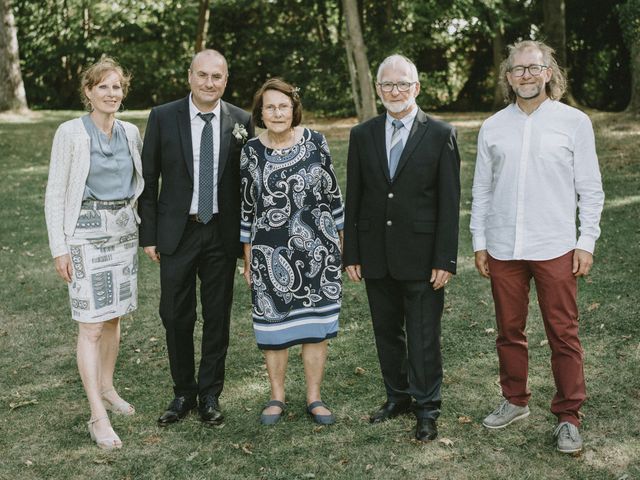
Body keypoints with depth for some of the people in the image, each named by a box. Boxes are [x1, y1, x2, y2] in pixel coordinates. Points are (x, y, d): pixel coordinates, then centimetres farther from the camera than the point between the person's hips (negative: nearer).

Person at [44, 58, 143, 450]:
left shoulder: (131, 132, 6)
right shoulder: (71, 133, -9)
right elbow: (55, 193, -7)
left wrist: (143, 228, 12)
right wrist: (59, 247, -11)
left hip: (125, 229, 5)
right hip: (87, 231, -5)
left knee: (114, 317, 13)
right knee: (91, 325, -6)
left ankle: (107, 388, 30)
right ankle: (99, 417, -3)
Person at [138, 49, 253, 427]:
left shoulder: (241, 122, 0)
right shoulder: (163, 117, -3)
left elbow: (247, 181, 5)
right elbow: (149, 180, 1)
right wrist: (149, 235, -2)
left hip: (223, 234, 1)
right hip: (177, 231, 0)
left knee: (218, 317, 9)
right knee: (176, 316, 5)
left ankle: (210, 394, 23)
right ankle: (183, 393, 24)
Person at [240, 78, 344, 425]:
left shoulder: (315, 142, -1)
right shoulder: (251, 151, 0)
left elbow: (332, 193, 7)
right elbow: (246, 207, 6)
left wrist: (341, 239, 8)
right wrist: (247, 259, 7)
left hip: (317, 248, 0)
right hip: (270, 253, 0)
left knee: (316, 324, 7)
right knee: (273, 324, 8)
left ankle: (314, 398, 21)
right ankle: (277, 397, 24)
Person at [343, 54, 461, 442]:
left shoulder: (440, 134, -3)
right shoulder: (363, 135, 7)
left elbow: (450, 201, -5)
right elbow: (353, 198, 8)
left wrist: (445, 259, -10)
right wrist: (351, 253, 4)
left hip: (421, 254, -3)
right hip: (376, 254, 4)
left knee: (423, 336, 3)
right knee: (387, 331, 14)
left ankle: (427, 409, 17)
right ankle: (398, 397, 30)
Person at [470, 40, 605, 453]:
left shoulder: (574, 122, 0)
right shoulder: (492, 128, 7)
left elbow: (590, 189, 2)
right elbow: (482, 190, 11)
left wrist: (587, 241, -4)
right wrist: (479, 242, 8)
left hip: (555, 248, -2)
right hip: (503, 249, 3)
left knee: (563, 335, 2)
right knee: (509, 332, 12)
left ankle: (569, 417, 13)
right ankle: (515, 401, 29)